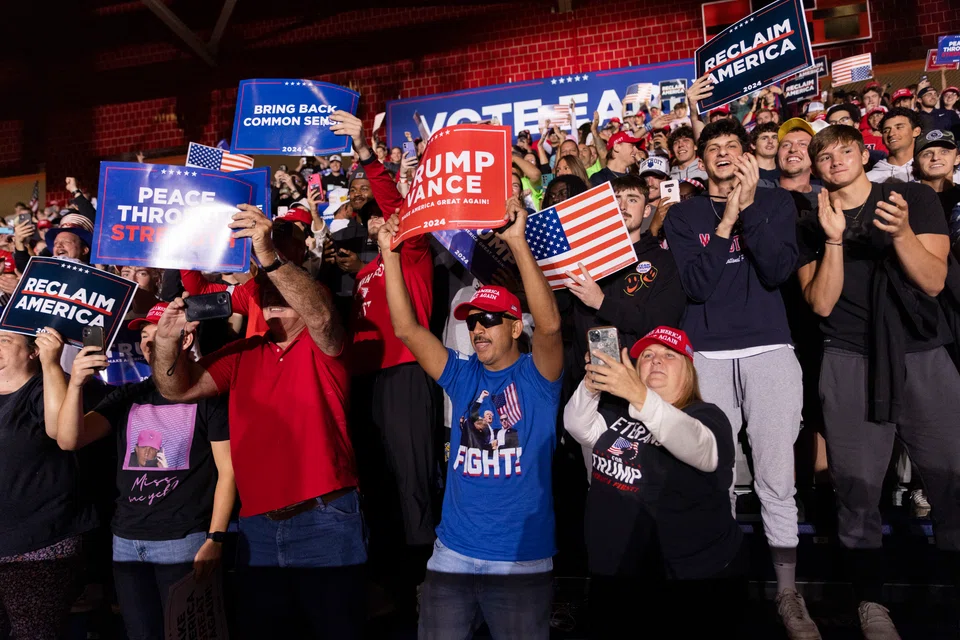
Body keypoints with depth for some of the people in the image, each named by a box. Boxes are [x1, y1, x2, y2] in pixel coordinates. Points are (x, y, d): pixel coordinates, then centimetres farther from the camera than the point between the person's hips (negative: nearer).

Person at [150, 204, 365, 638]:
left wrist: (268, 256, -33)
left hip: (323, 522, -5)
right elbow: (179, 390, 10)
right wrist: (167, 338, -9)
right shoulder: (242, 354, 14)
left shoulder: (322, 346, 0)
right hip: (258, 526, 5)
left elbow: (322, 314, -23)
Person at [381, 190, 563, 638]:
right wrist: (391, 254, -6)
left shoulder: (536, 376, -3)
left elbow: (549, 324, -22)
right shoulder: (462, 378, 8)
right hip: (453, 554, 4)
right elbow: (407, 329, 1)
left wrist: (517, 242, -26)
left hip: (522, 559, -3)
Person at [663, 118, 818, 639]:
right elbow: (695, 285, -3)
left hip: (769, 351, 0)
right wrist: (726, 220, -8)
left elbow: (778, 271, -5)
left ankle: (788, 593, 11)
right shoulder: (683, 215, 12)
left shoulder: (775, 202, 11)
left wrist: (748, 207, -9)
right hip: (707, 355, 1)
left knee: (777, 481, -1)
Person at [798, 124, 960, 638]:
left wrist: (901, 232, -21)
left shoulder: (915, 198, 5)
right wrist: (834, 239, -14)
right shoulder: (812, 227, 8)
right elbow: (821, 304, -3)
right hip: (851, 362, 0)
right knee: (856, 484, -1)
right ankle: (869, 598, 13)